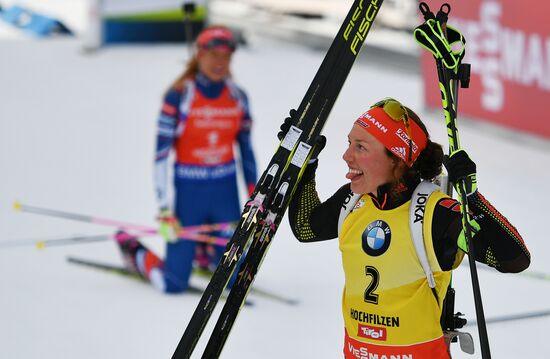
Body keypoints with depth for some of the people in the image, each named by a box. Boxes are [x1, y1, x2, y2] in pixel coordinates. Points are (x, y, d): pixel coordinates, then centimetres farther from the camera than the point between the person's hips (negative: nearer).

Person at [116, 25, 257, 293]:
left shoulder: (238, 97, 1)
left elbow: (246, 148, 11)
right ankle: (132, 248, 28)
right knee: (173, 285, -2)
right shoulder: (178, 96, -13)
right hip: (189, 192, -4)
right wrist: (164, 209, -17)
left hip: (226, 193, 4)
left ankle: (203, 250, 33)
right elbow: (161, 154, -13)